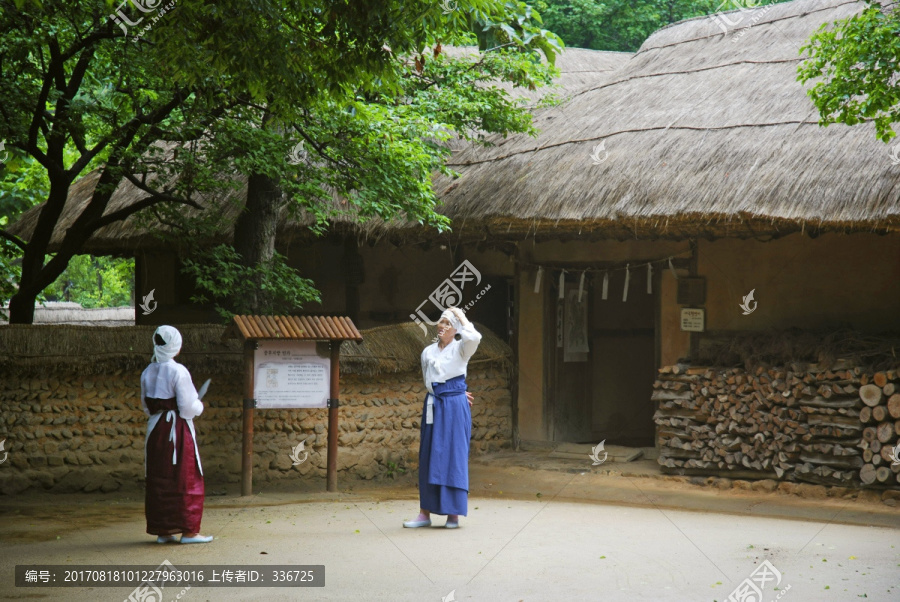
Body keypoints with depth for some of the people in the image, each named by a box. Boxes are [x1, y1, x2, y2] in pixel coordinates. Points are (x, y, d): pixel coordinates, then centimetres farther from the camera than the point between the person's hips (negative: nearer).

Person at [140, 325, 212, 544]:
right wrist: (199, 406, 4)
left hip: (155, 428, 6)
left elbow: (146, 405, 11)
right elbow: (188, 406, -15)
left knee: (157, 479, 10)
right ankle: (188, 530, 3)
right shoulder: (177, 371, -15)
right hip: (178, 428, -6)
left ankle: (162, 530, 13)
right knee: (185, 479, 2)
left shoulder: (148, 372, 4)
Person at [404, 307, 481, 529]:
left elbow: (474, 337, -23)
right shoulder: (428, 352, 11)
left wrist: (461, 320, -9)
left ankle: (453, 513, 1)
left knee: (453, 456, -4)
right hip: (433, 406, 5)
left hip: (455, 407, -5)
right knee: (428, 458, 4)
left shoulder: (460, 349, -1)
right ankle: (425, 512, 9)